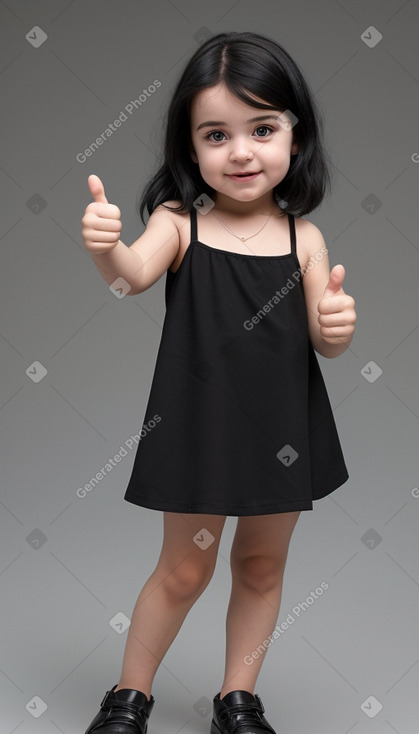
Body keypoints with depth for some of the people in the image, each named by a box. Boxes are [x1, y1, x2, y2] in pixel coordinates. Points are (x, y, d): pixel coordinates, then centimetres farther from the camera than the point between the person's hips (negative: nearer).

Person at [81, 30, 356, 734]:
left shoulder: (303, 237, -4)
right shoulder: (179, 222, -9)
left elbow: (322, 341, 0)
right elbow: (135, 275, -28)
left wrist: (338, 325, -22)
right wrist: (106, 246, -50)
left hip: (282, 425, 3)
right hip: (199, 423, -3)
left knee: (262, 567, 17)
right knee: (184, 569, 11)